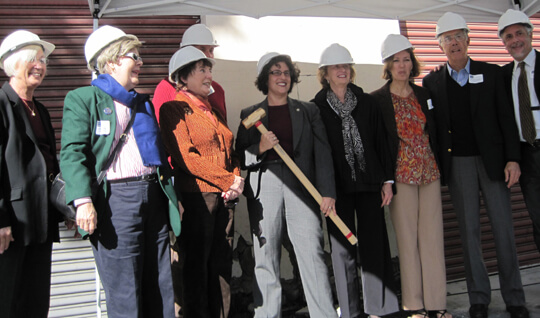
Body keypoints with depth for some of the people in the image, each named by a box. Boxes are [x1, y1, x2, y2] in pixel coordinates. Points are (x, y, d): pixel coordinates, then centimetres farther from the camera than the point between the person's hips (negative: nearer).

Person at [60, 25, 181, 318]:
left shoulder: (144, 103, 21)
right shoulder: (83, 99, 0)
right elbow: (72, 153, -9)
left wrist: (173, 194, 20)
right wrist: (83, 200, -21)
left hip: (153, 195, 7)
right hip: (115, 198, -6)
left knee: (160, 288, 10)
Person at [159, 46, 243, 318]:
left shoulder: (211, 109, 19)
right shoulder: (173, 108, -5)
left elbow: (229, 150, 21)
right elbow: (185, 157, -15)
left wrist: (238, 178, -1)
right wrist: (230, 180, -14)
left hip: (223, 196, 7)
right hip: (195, 196, -7)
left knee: (221, 263, 11)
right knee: (196, 266, 2)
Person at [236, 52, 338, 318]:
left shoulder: (308, 111, 14)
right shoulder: (250, 114, 13)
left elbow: (322, 152, 7)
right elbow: (238, 158, 10)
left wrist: (327, 192, -3)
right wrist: (260, 148, -10)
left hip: (301, 185, 0)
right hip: (264, 186, 1)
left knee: (312, 253, -6)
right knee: (265, 255, 1)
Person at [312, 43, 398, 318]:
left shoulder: (367, 102, 8)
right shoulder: (317, 107, 1)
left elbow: (381, 142, 7)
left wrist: (387, 180, 2)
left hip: (369, 182, 2)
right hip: (338, 187, -2)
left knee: (374, 244, 3)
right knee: (342, 247, 3)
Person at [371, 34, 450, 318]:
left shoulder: (424, 94, 11)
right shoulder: (377, 100, -2)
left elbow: (434, 133, 17)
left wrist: (439, 166, 10)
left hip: (429, 172, 4)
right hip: (401, 175, -4)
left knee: (433, 236, 4)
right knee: (407, 239, 0)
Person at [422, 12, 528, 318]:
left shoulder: (492, 73, 5)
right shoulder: (432, 81, 5)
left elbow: (506, 118, 2)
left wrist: (512, 159, -6)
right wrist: (437, 166, -2)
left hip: (493, 160, 0)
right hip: (458, 164, 0)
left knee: (504, 229, 3)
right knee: (469, 230, 5)